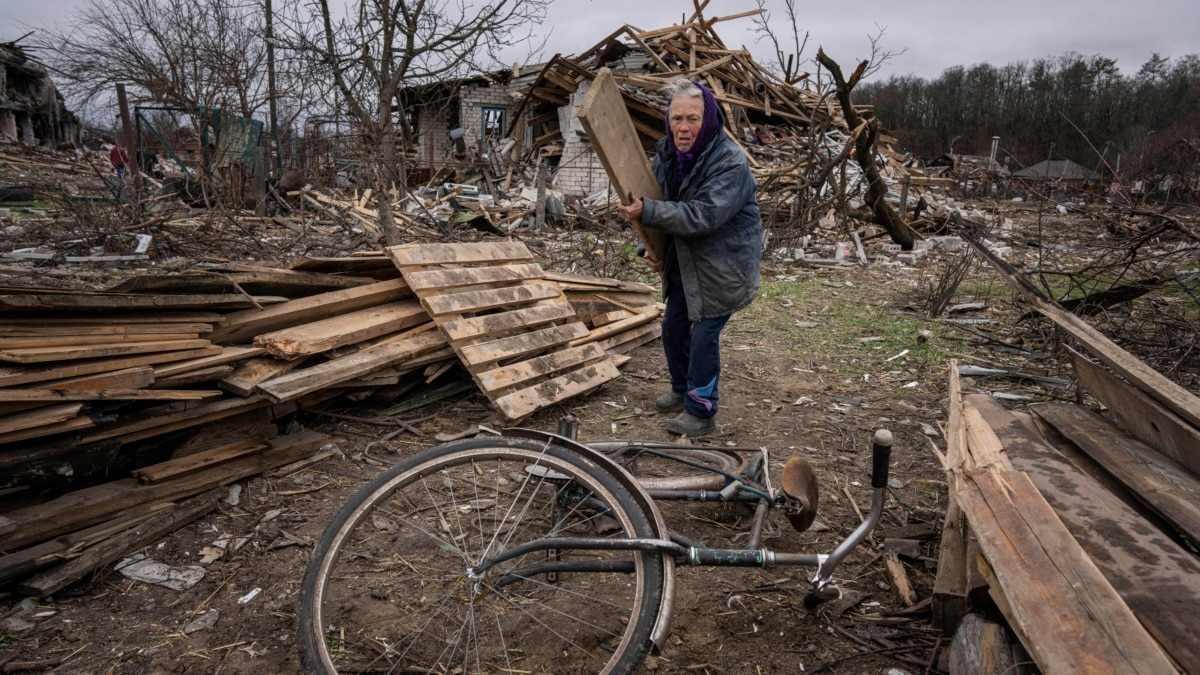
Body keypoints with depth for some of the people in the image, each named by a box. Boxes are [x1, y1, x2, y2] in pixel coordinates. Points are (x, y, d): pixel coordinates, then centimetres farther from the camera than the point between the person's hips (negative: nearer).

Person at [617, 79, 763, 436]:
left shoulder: (730, 162, -25)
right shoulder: (666, 155, -3)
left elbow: (704, 216, -34)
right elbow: (662, 207, 9)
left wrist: (647, 212, -37)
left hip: (724, 264, -8)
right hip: (685, 260, 8)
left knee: (704, 334, -5)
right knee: (673, 326, 16)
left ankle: (701, 411, 13)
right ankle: (682, 390, 39)